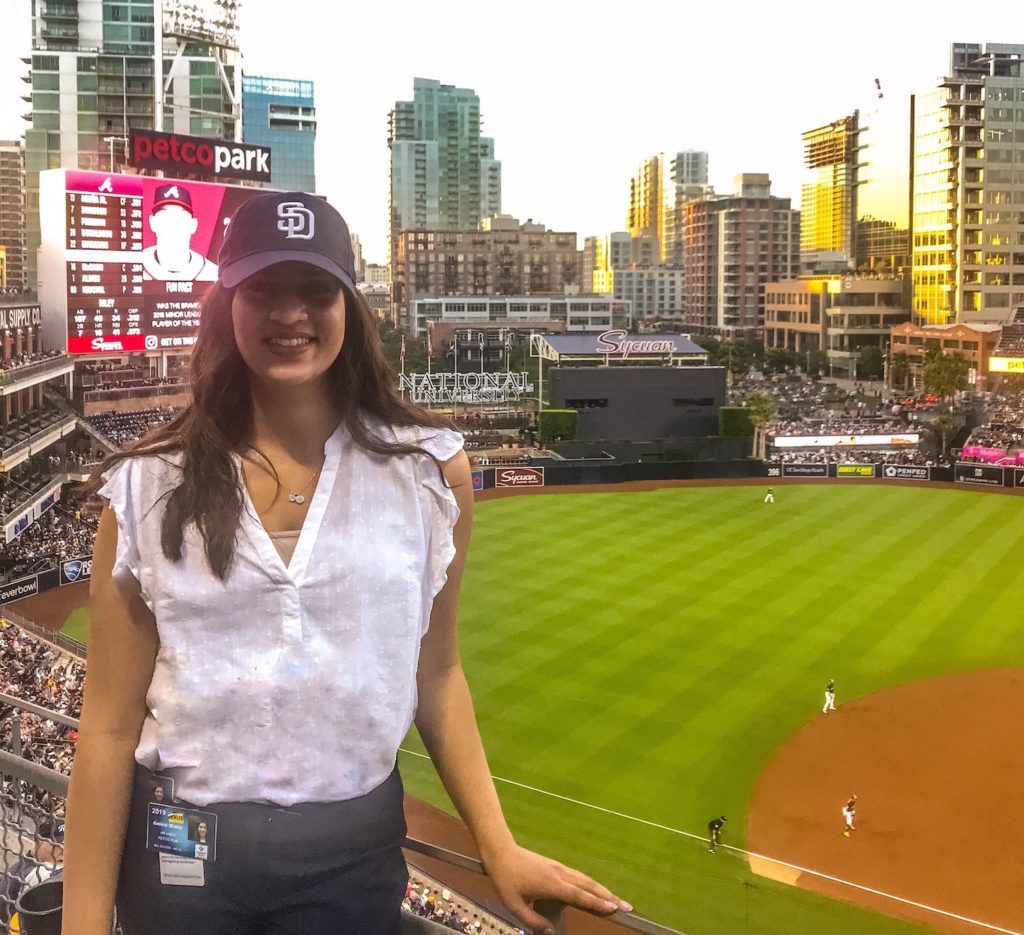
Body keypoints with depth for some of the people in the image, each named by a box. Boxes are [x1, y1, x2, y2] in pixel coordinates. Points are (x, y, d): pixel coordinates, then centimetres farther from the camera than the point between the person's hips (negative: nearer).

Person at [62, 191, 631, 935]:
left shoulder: (429, 469, -4)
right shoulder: (148, 487, -6)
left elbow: (435, 674, 4)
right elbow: (111, 722, -4)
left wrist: (499, 848, 0)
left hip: (353, 852, 1)